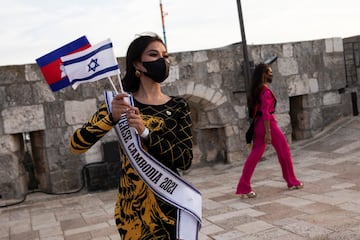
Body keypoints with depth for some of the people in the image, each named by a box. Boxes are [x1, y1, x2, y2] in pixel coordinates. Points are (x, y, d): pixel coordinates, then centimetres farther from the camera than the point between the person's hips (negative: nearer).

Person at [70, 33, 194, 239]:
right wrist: (111, 118, -25)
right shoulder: (120, 104, -3)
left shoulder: (178, 106, 1)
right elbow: (76, 145, -10)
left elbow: (186, 159, -11)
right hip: (133, 205, -1)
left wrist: (145, 132, -22)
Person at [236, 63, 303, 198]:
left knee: (255, 155, 5)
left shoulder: (256, 90, 13)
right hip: (268, 123, -8)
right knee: (284, 151, 9)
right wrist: (268, 132, -22)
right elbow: (266, 112, -20)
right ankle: (292, 182, 22)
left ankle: (243, 188, 1)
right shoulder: (266, 91, -14)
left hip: (258, 124, 9)